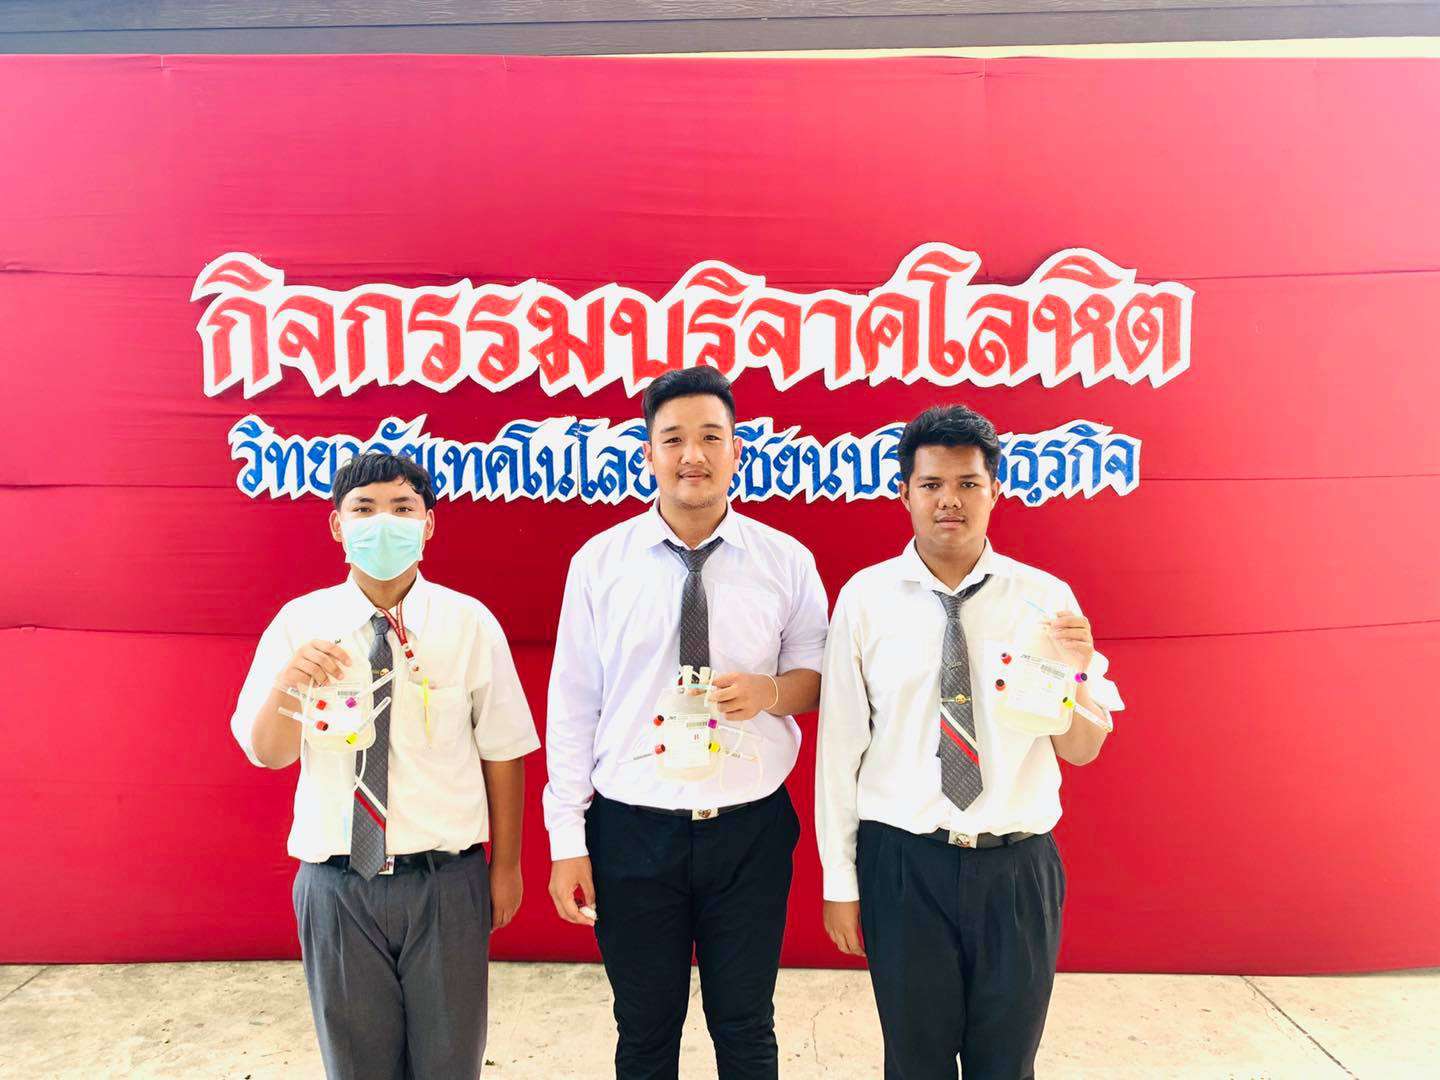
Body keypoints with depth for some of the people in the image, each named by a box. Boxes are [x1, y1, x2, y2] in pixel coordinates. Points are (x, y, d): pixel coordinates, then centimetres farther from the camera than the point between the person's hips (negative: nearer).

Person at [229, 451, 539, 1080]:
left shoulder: (470, 623, -7)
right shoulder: (299, 623, -3)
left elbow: (502, 751, -1)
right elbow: (265, 753, -3)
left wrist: (506, 866, 3)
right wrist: (288, 681, -23)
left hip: (446, 883, -1)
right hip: (336, 884, 1)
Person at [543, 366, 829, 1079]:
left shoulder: (786, 561, -2)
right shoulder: (598, 562, -4)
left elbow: (816, 677, 8)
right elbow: (572, 704, -1)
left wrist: (772, 691, -15)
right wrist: (568, 840, -2)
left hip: (750, 832, 1)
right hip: (632, 832, 0)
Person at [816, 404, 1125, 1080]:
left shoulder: (1045, 597, -2)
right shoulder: (865, 598, -5)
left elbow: (1083, 750, 2)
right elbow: (839, 746, -3)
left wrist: (1074, 672, -18)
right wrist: (839, 879, -1)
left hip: (1018, 867, 1)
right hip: (902, 864, -1)